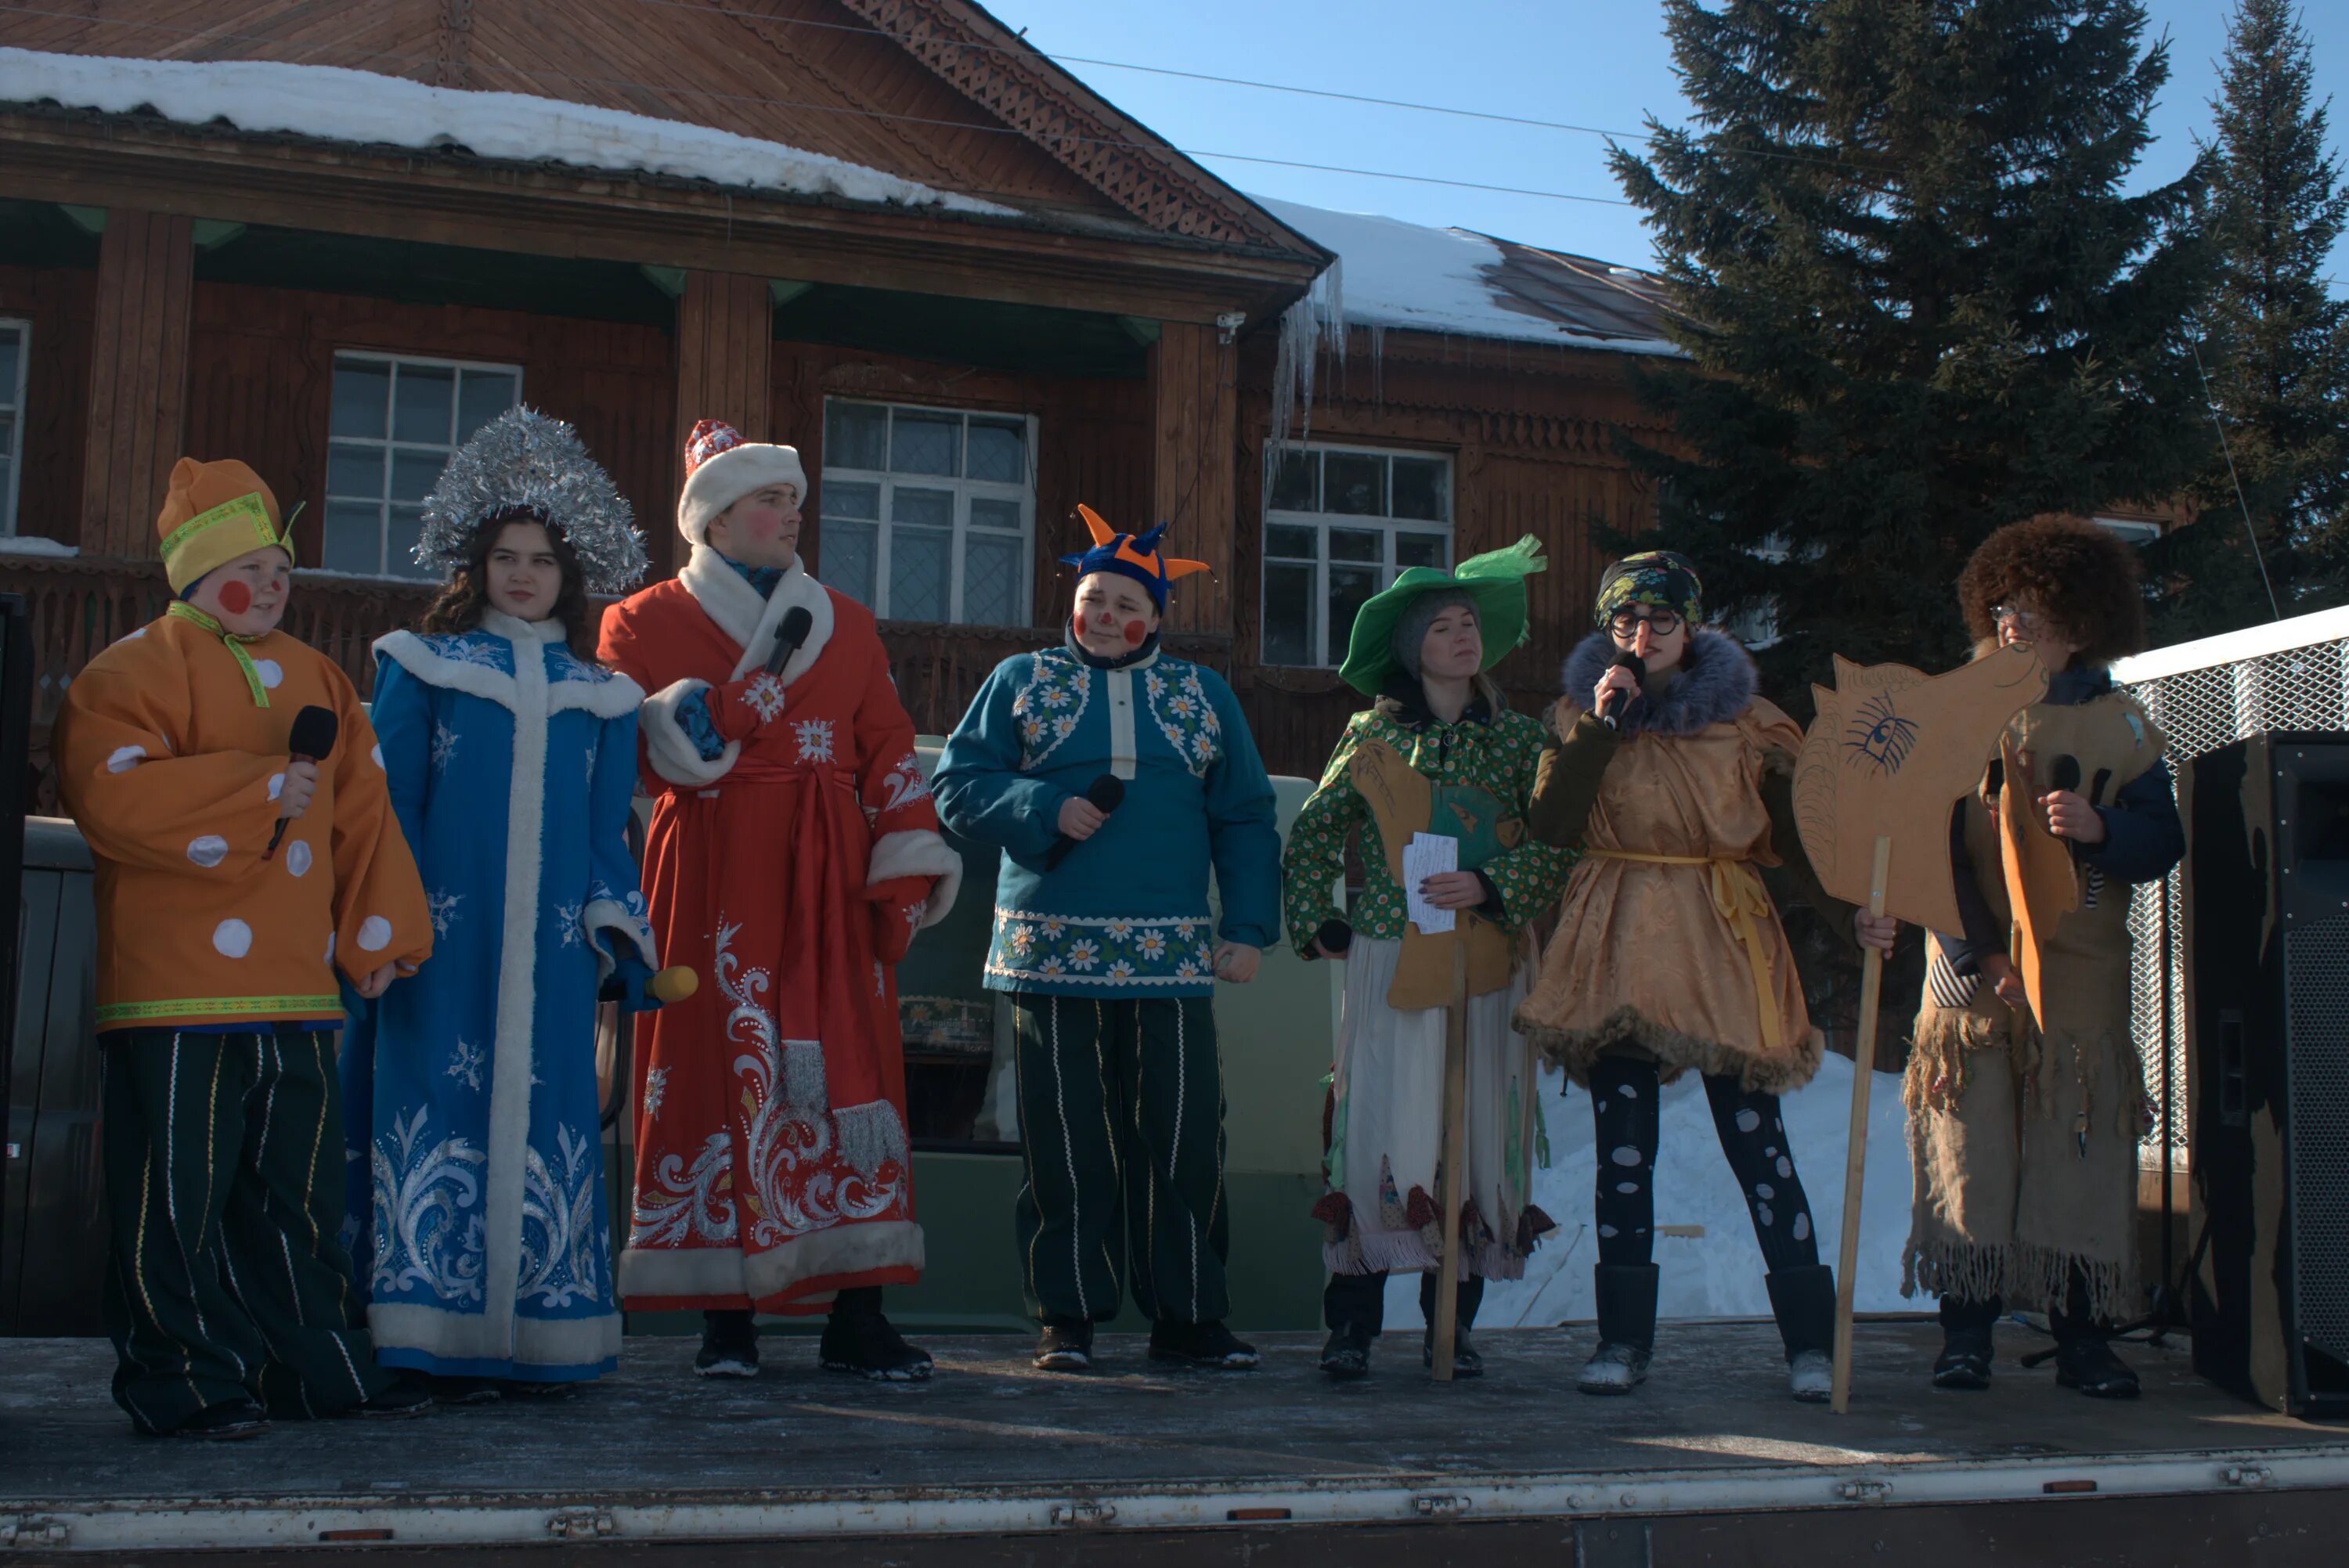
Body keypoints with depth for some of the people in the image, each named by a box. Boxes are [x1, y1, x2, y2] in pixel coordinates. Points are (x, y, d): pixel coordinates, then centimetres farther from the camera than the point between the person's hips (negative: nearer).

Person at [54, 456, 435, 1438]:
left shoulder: (318, 682, 18)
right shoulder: (132, 672, -2)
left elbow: (363, 818, 20)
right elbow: (114, 799, -17)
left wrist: (380, 933, 11)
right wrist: (262, 788, -19)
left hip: (297, 990, 6)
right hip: (175, 994, -6)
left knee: (298, 1191, 13)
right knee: (178, 1194, -4)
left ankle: (317, 1365, 22)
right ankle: (185, 1380, 7)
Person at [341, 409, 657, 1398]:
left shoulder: (598, 697, 15)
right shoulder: (426, 669, 9)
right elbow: (389, 804, 5)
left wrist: (612, 921, 5)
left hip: (552, 945, 2)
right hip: (443, 934, -2)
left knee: (545, 1114, 2)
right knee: (440, 1105, -5)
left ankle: (535, 1336, 7)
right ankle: (435, 1335, -1)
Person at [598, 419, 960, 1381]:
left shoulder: (846, 626, 18)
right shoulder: (646, 623, 8)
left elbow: (890, 754, 12)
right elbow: (670, 753, -7)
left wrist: (907, 871, 1)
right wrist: (768, 677, -12)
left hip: (830, 879, 3)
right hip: (712, 880, -2)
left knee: (850, 1075, -4)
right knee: (720, 1070, -5)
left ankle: (855, 1317, -3)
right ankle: (725, 1318, 2)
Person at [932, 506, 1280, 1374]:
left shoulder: (1202, 695, 14)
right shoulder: (1021, 681, 10)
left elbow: (1244, 821, 13)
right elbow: (958, 784, 5)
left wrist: (1248, 928, 3)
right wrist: (1045, 808, -11)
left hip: (1170, 959, 1)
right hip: (1052, 951, -1)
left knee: (1183, 1137, -1)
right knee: (1063, 1141, 2)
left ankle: (1187, 1317, 9)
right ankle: (1066, 1317, 11)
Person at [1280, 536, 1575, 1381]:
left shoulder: (1517, 737, 8)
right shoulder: (1374, 732, 8)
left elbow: (1559, 844, 2)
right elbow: (1311, 837, 13)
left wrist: (1489, 885, -12)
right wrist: (1316, 924, 5)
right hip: (1390, 956, -1)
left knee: (1478, 1127, 1)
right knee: (1377, 1128, -8)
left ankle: (1453, 1325, 10)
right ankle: (1353, 1324, -2)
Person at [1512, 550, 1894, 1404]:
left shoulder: (1745, 719, 6)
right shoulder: (1580, 713, 9)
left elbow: (1794, 835, 3)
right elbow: (1551, 823, -5)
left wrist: (1850, 910, -12)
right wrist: (1600, 726, -10)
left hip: (1722, 936, -1)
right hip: (1619, 944, 1)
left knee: (1756, 1140, -4)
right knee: (1623, 1148, 1)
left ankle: (1811, 1340, 3)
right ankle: (1623, 1340, 9)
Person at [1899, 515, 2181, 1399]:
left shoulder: (2120, 726, 8)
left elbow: (2165, 843, 5)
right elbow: (1932, 849, 1)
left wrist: (2100, 828, -17)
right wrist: (1977, 953, -10)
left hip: (2082, 976, 1)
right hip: (1972, 969, 0)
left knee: (2083, 1150, -1)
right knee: (1969, 1145, -3)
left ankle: (2085, 1337, 7)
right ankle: (1965, 1332, 4)